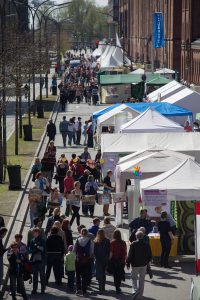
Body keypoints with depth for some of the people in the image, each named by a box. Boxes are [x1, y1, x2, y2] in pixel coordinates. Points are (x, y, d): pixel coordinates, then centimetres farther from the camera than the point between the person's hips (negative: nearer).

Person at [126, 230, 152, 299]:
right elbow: (150, 256, 4)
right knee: (141, 280, 13)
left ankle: (135, 291, -12)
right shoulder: (146, 245, -2)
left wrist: (128, 263, -2)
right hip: (144, 265, 3)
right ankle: (139, 295, 19)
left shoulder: (133, 244, -14)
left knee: (134, 278, 10)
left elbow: (130, 255, -13)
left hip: (135, 265, -3)